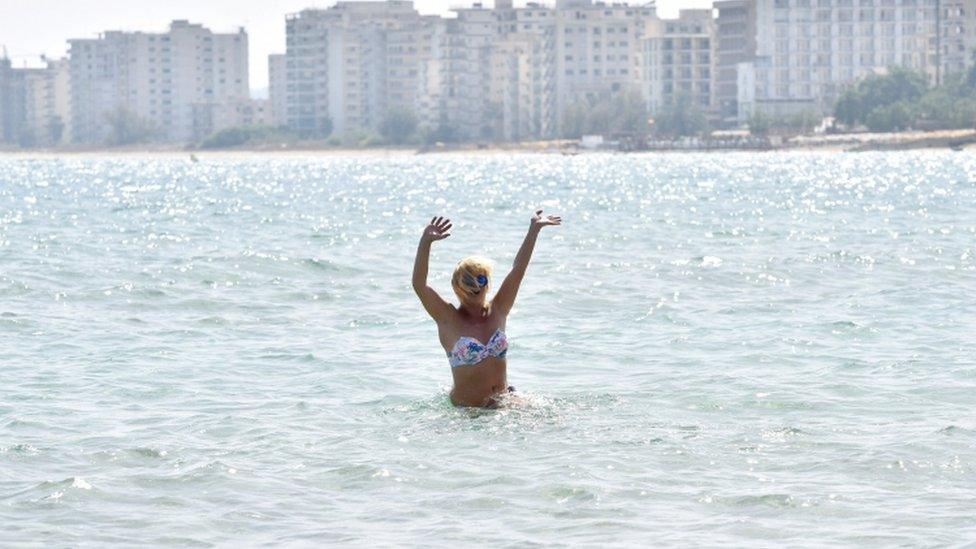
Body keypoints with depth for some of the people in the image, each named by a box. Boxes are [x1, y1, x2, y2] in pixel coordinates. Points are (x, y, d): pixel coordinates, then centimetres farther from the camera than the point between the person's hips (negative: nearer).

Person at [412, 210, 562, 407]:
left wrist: (534, 230, 2)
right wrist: (426, 242, -29)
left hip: (503, 401, 3)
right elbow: (419, 285, -18)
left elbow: (518, 270, 5)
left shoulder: (496, 312, 7)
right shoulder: (449, 319, -5)